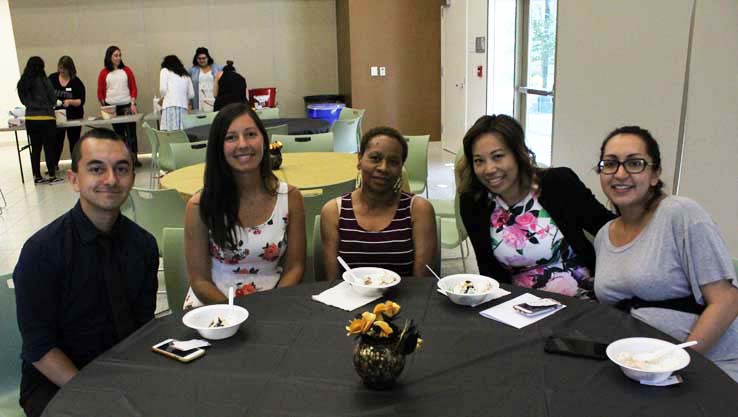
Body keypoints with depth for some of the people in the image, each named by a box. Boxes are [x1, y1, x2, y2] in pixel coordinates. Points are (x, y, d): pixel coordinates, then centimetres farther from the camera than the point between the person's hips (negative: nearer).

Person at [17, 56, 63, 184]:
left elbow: (24, 100, 12)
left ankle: (37, 176, 15)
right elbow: (53, 99, -3)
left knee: (35, 148, 10)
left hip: (30, 119, 5)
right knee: (49, 147, 1)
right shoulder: (43, 80, -9)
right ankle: (52, 176, 3)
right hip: (46, 118, -5)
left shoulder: (22, 83, 5)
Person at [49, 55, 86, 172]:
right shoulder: (52, 78, 1)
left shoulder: (76, 82, -6)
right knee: (57, 141, 4)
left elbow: (81, 101, -8)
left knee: (74, 141, 6)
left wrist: (70, 102, -25)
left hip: (73, 116, -2)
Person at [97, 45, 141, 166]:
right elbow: (100, 92, 6)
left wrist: (133, 104, -3)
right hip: (112, 107, 0)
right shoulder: (104, 73, 5)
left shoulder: (126, 70, 7)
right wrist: (104, 106, -1)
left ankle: (134, 158, -1)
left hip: (127, 106, 0)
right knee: (119, 133, 6)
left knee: (131, 132, -4)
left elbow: (134, 88, 6)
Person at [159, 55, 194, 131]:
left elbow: (163, 89, 0)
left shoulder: (165, 71, 13)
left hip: (170, 105, -4)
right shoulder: (186, 75, 24)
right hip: (183, 106, 4)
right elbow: (191, 94, 18)